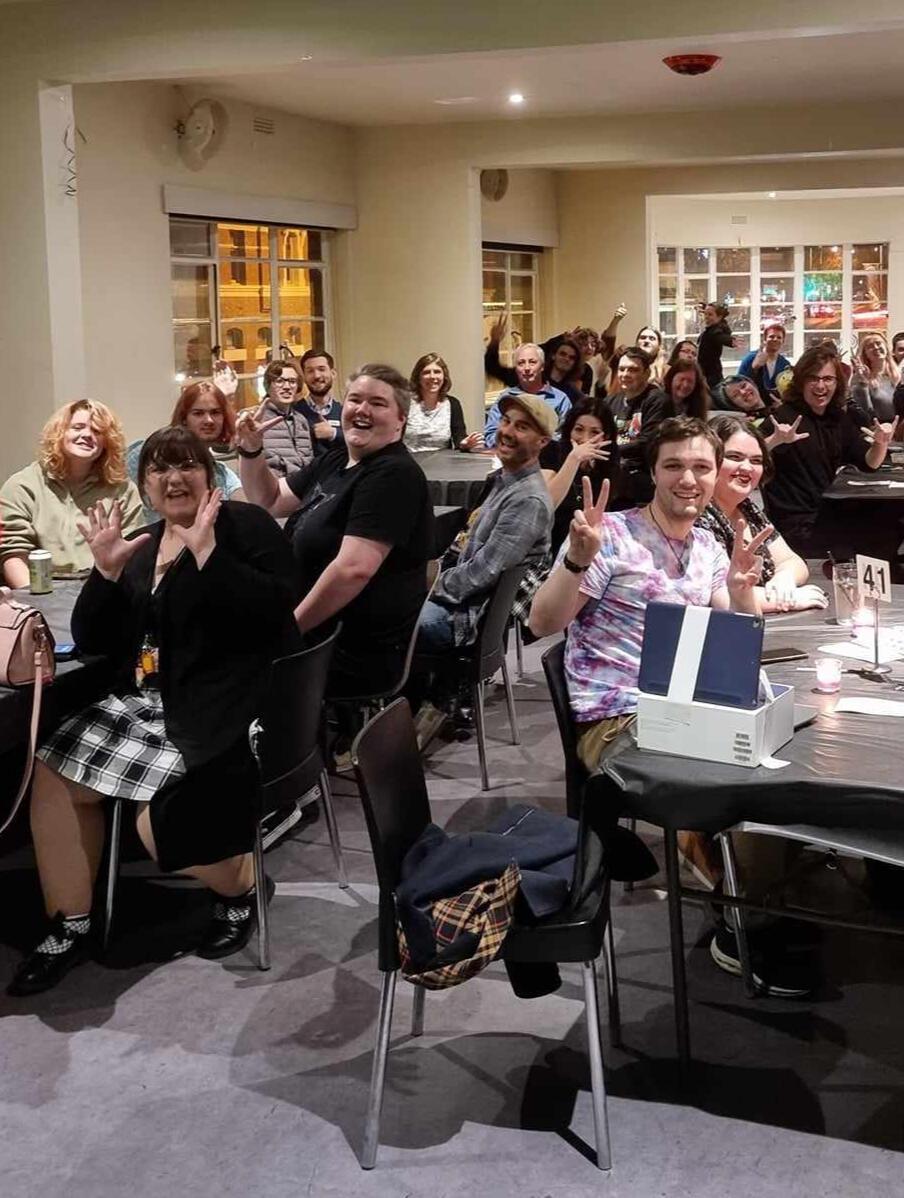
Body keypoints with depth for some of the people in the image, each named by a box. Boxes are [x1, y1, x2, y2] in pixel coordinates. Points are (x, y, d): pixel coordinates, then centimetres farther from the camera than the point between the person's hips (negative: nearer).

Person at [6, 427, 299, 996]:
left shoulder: (247, 526, -3)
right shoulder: (142, 546, 16)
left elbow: (275, 609, -19)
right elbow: (92, 642, 9)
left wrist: (208, 555, -22)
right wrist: (107, 570, -5)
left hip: (226, 705, -7)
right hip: (148, 699, 8)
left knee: (165, 823, -23)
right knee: (54, 774, -5)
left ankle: (241, 885, 10)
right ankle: (70, 926, 9)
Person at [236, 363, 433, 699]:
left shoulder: (393, 476, -19)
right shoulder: (334, 462, 11)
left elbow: (354, 568, -28)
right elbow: (271, 501, 23)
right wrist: (250, 449, 5)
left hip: (360, 659, -9)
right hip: (324, 637, 9)